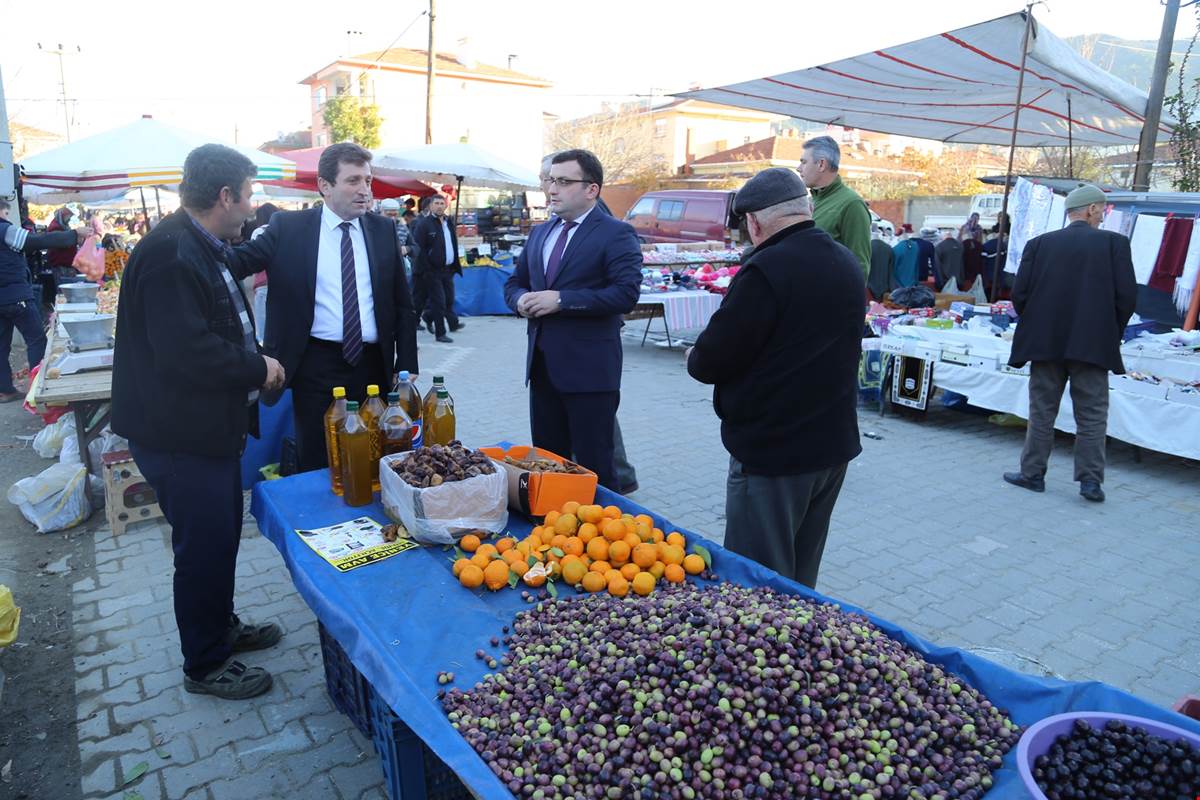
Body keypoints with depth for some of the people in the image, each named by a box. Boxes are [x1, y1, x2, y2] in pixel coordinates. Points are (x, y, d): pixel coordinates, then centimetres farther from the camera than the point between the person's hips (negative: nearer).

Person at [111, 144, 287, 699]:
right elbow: (185, 351, -31)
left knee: (221, 536, 22)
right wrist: (258, 368, -17)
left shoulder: (204, 248, 11)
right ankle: (204, 666, 23)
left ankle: (221, 626, 42)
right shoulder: (171, 254, -24)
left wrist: (256, 366, 5)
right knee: (204, 547, 4)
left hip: (210, 426, 10)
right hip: (180, 436, -10)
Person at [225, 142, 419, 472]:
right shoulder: (288, 227, 1)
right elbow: (239, 260, -5)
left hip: (373, 364, 2)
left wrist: (406, 366, 3)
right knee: (315, 464, 9)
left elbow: (402, 302, 8)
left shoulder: (384, 229, 6)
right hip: (316, 365, -2)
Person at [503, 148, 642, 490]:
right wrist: (521, 299, -3)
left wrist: (561, 300, -21)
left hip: (589, 369, -7)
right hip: (542, 364, 7)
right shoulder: (539, 232, 15)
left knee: (594, 466, 1)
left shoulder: (616, 234, -8)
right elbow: (514, 282, 22)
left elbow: (626, 294, -19)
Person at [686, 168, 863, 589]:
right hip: (834, 443, 9)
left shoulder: (765, 270, -21)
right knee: (801, 578, 23)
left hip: (772, 449, -8)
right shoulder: (847, 263, 6)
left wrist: (695, 358, 3)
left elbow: (713, 360, -20)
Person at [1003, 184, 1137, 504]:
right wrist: (1111, 332, 8)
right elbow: (1126, 295, -6)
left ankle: (1032, 474, 15)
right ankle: (1091, 479, 8)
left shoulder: (1039, 244, 1)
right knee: (1092, 415, 8)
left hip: (1045, 342, 1)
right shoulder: (1114, 242, -2)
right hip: (1093, 345, -1)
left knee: (1042, 412, 10)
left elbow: (1019, 293, -3)